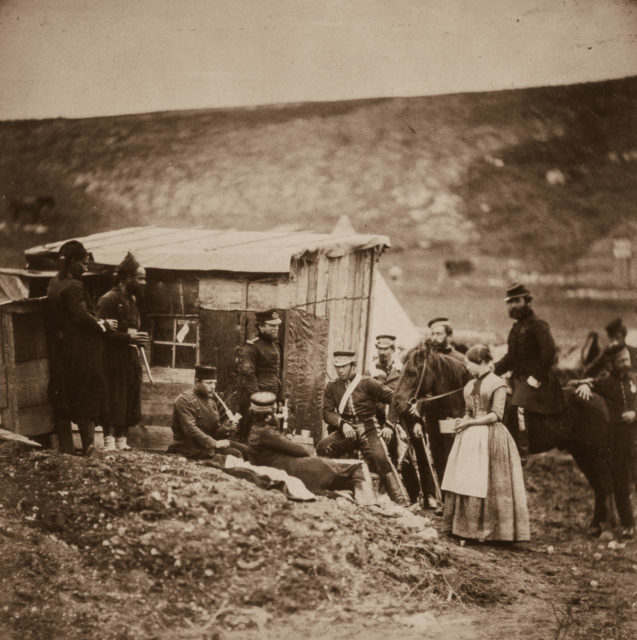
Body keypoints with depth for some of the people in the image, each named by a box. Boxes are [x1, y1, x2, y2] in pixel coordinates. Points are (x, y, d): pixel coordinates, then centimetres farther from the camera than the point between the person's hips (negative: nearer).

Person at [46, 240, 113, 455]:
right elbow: (81, 316, -24)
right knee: (87, 399, -2)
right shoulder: (73, 286, -17)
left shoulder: (53, 284, 11)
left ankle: (66, 448, 16)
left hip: (61, 351, 9)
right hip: (81, 352, -9)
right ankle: (88, 449, -3)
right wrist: (104, 325, -10)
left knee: (62, 401, 11)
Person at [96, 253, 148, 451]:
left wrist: (138, 338, 12)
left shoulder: (131, 299, 19)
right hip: (114, 358, -9)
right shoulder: (109, 299, -11)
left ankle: (122, 442, 15)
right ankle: (109, 444, -8)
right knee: (113, 403, -10)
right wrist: (129, 338, -24)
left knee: (130, 403, 9)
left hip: (130, 358, 9)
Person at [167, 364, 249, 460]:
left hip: (208, 441, 9)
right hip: (191, 447, -8)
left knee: (244, 449, -6)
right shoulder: (184, 400, -12)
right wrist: (214, 443, -23)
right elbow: (190, 430, -22)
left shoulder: (210, 400, 15)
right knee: (235, 454, -21)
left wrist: (228, 428, -8)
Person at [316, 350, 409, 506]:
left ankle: (401, 502, -20)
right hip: (346, 430, 3)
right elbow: (327, 411, 1)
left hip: (369, 430, -3)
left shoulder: (367, 383, -1)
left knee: (381, 459, -25)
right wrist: (343, 424, -18)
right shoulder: (332, 387, 9)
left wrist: (389, 425, -7)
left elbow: (393, 398, -1)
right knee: (323, 448, -23)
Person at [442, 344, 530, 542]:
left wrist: (470, 422, -13)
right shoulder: (470, 385, 14)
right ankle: (464, 526, 10)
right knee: (465, 481, 4)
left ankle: (488, 529, 3)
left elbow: (496, 415, -12)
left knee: (487, 484, -5)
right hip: (470, 437, 7)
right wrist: (462, 422, 0)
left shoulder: (497, 384, -7)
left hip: (491, 437, -7)